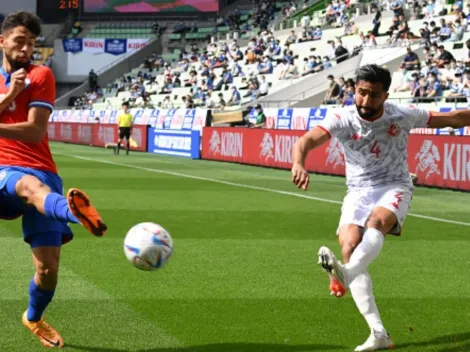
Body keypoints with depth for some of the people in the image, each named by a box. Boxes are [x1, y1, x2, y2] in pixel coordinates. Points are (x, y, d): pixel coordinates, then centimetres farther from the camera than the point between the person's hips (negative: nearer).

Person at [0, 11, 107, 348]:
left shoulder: (41, 75, 6)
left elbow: (35, 132, -7)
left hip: (41, 171, -1)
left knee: (48, 267, -7)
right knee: (31, 186, -41)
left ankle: (34, 318, 25)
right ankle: (72, 210, -77)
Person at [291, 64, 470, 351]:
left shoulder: (403, 116, -8)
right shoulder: (342, 120, -12)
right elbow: (307, 140, -29)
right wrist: (299, 164, -50)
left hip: (395, 187, 0)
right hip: (358, 191, 1)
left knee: (377, 221, -35)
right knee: (349, 246, -22)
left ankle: (346, 273, -63)